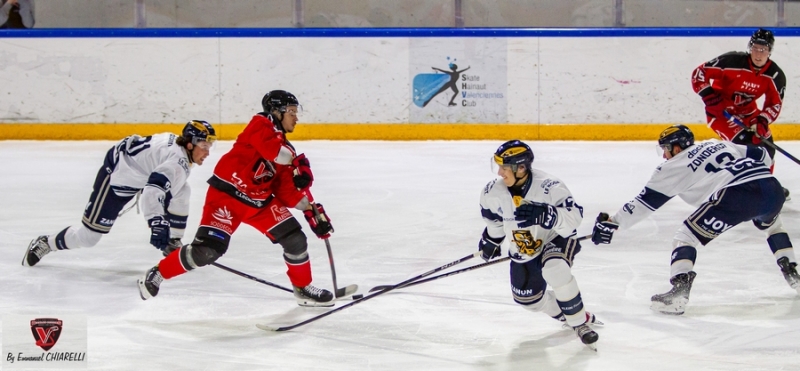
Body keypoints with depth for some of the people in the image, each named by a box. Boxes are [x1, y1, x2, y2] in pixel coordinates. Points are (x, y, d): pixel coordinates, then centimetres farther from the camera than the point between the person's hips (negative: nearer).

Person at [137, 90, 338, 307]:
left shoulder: (286, 150, 15)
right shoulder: (261, 124, -6)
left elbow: (289, 190, 10)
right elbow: (271, 148, -29)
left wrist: (311, 210, 0)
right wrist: (297, 162, -29)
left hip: (260, 201, 8)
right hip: (228, 193, -8)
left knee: (295, 239, 0)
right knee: (207, 250, -16)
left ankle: (303, 289, 19)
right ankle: (157, 274, 3)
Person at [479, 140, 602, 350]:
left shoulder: (549, 187, -30)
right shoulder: (495, 192, -15)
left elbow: (574, 217, -33)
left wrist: (545, 215, -48)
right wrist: (490, 240, 18)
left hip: (555, 240, -6)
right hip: (523, 252, 6)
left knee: (554, 270, -36)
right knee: (528, 299, 7)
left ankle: (580, 322, -17)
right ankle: (567, 316, 37)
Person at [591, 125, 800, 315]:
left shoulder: (675, 167, 16)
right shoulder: (720, 145, 32)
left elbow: (644, 202, 16)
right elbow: (763, 156, 29)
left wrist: (611, 223, 21)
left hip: (737, 195, -7)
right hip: (771, 187, 7)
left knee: (685, 237, 3)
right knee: (770, 224, 39)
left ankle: (679, 292, -15)